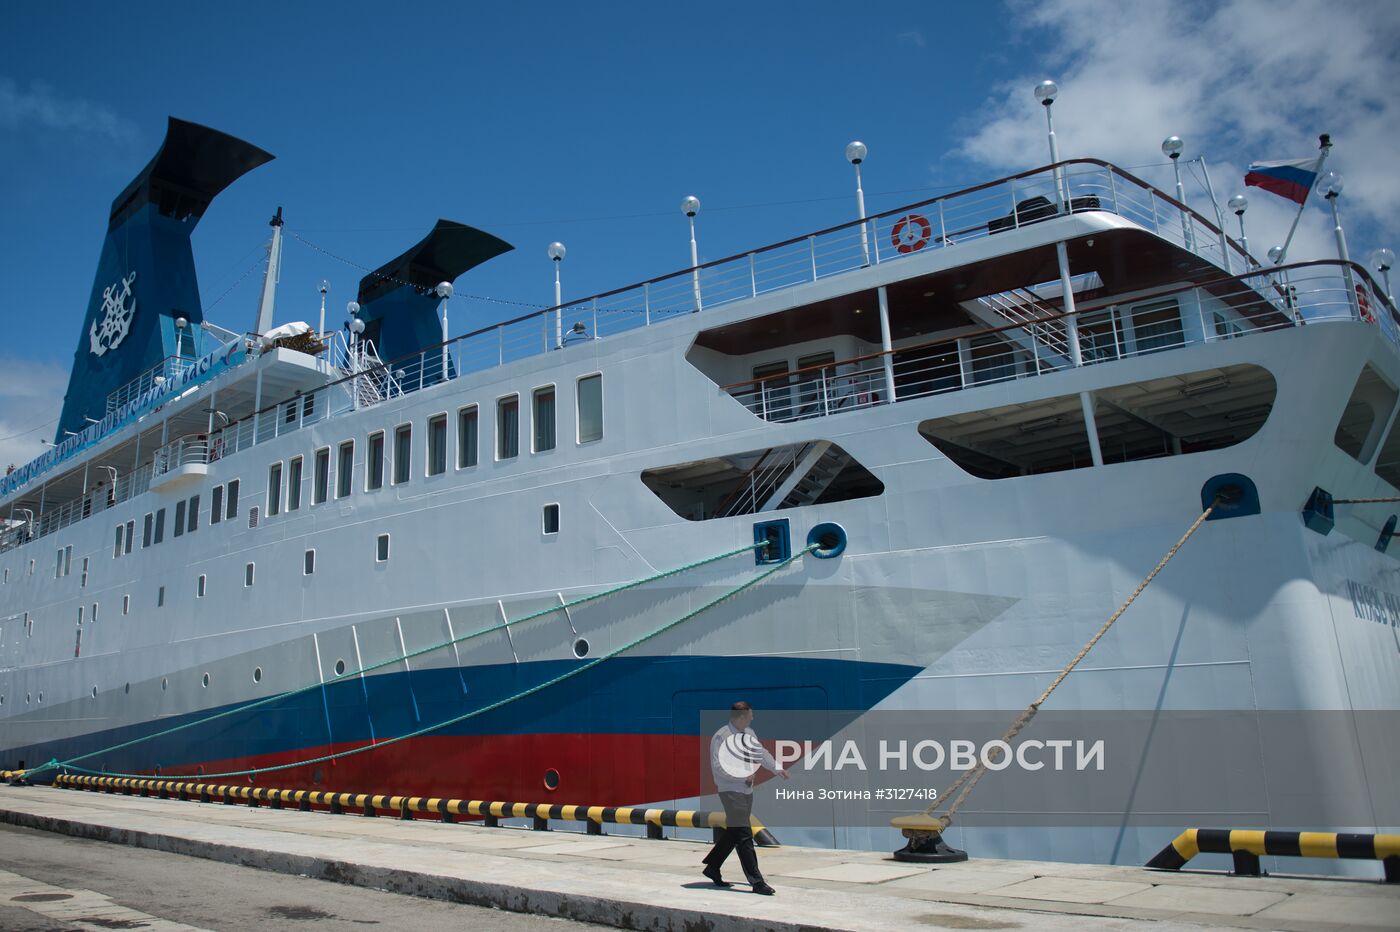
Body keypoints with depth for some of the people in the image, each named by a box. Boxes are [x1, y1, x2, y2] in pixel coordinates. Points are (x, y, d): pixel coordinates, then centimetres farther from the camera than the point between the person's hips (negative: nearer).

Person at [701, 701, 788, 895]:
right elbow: (718, 767, -20)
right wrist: (744, 776, -19)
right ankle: (757, 882, -5)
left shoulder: (749, 733, 9)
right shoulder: (721, 737, -16)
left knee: (733, 833, 17)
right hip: (731, 791, -9)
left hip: (747, 790, 9)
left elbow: (761, 752, 18)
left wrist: (777, 768, 4)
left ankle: (712, 868, 32)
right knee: (744, 836, -8)